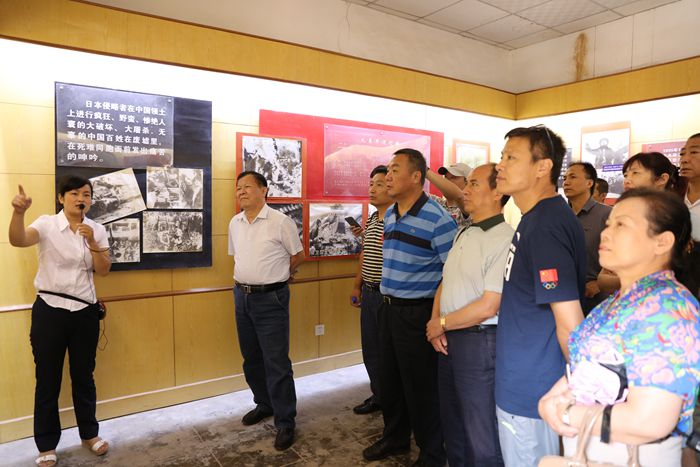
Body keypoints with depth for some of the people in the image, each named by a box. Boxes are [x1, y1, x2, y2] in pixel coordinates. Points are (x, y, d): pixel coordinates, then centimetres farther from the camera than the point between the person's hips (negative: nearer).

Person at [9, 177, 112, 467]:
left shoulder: (97, 230, 2)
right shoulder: (47, 225, -8)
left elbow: (103, 271, -2)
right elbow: (18, 240, -29)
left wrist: (92, 243, -17)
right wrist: (18, 212, -47)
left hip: (85, 312, 3)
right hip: (50, 311, -2)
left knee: (84, 375, 14)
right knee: (48, 378, 7)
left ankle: (89, 433, 31)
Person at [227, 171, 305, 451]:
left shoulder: (281, 222, -11)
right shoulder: (234, 223, 8)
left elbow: (298, 256, -1)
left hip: (270, 299, -6)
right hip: (242, 297, 7)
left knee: (276, 362, -3)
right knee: (251, 359, 17)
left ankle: (285, 422, 9)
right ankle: (264, 404, 36)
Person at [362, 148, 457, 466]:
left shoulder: (437, 219, -17)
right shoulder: (389, 215, 9)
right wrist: (387, 302, 16)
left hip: (417, 312, -8)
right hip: (388, 308, 8)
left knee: (421, 387, 6)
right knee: (389, 379, 20)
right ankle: (395, 438, 41)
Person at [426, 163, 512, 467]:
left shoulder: (503, 240, -18)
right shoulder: (463, 234, 11)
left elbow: (488, 307, -21)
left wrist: (441, 324, -9)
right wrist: (435, 324, -1)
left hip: (479, 340, -8)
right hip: (447, 339, 9)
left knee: (481, 436, 6)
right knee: (451, 423, 23)